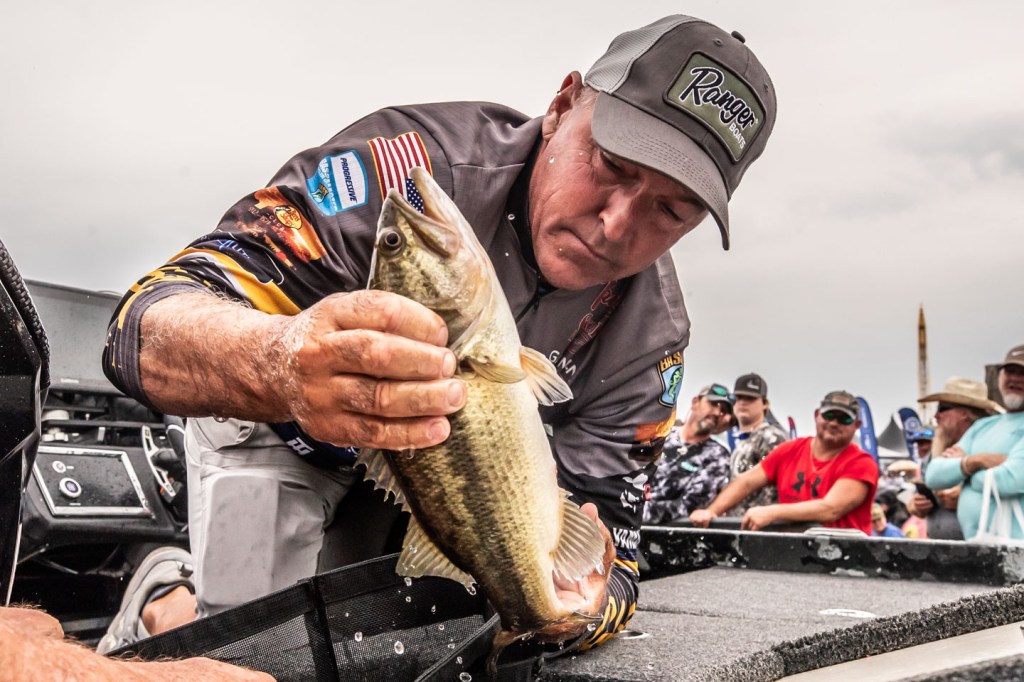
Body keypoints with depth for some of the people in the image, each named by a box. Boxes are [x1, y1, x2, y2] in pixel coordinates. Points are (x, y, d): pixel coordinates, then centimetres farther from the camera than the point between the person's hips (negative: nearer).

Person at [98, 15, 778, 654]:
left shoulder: (650, 335, -21)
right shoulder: (407, 166, -36)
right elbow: (146, 329, -41)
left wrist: (589, 603, -46)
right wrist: (283, 364, -64)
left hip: (440, 475, 5)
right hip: (275, 433, -4)